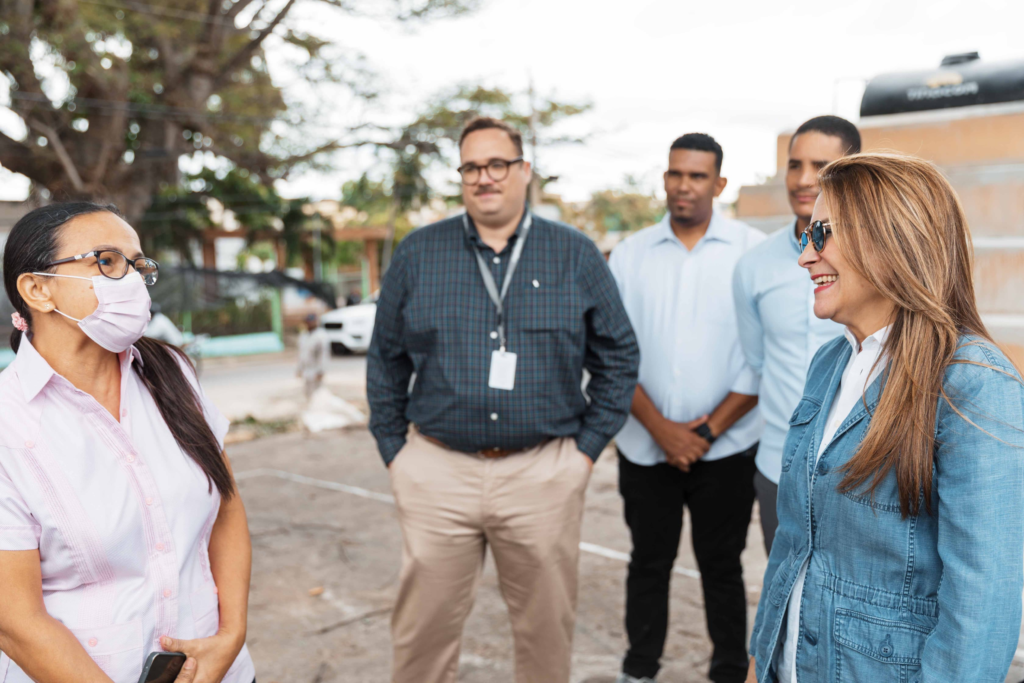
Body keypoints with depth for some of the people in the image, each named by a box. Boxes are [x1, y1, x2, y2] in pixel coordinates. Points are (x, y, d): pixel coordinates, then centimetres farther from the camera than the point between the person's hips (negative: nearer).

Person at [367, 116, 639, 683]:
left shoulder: (575, 255, 3)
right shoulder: (417, 253, 4)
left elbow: (618, 357, 8)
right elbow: (386, 360, 10)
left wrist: (588, 446, 2)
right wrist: (394, 451, 5)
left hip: (544, 473, 0)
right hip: (436, 471, 1)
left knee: (547, 630, 14)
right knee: (424, 629, 10)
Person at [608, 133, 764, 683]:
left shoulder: (752, 251, -2)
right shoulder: (630, 254, 4)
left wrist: (711, 428, -9)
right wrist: (661, 428, -8)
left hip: (725, 449, -1)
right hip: (645, 447, 2)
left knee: (721, 566, 10)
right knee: (648, 563, 13)